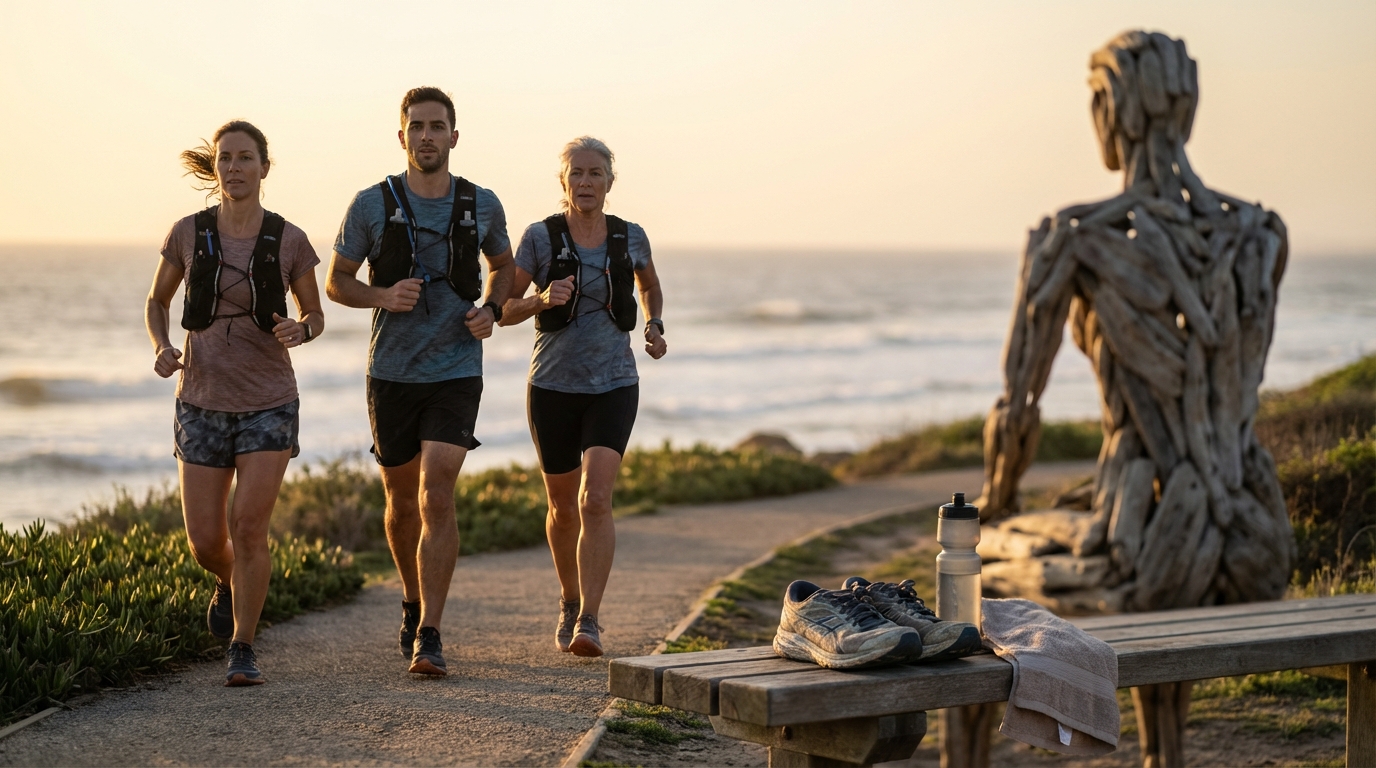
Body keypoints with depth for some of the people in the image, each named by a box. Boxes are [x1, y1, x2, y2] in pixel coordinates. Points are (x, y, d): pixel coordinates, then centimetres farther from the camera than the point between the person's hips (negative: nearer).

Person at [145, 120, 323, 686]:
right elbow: (156, 301, 11)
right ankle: (231, 583, 39)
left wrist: (299, 331, -17)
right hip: (202, 402, 2)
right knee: (206, 544, 3)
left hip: (269, 404, -1)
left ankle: (242, 649, 2)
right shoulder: (188, 234, -3)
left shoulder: (289, 241, -6)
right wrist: (162, 347, -9)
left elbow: (315, 315, 6)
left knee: (249, 526, -13)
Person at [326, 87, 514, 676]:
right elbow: (336, 282, 4)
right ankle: (414, 602, 40)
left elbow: (503, 265, 18)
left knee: (437, 497, -16)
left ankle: (428, 637, -13)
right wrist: (383, 295, -16)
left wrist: (491, 309, -2)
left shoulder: (482, 206, -1)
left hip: (456, 372, -1)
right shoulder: (372, 205, -5)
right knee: (402, 500, 14)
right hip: (392, 373, 1)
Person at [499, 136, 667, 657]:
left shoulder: (630, 238, 2)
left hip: (613, 385, 0)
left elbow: (650, 287, 22)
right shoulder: (540, 237, -5)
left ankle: (589, 621, -18)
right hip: (553, 386, 0)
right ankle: (569, 601, 38)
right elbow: (504, 310, -2)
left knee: (595, 499, -19)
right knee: (563, 507, 12)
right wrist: (542, 299, -21)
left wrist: (654, 326, 4)